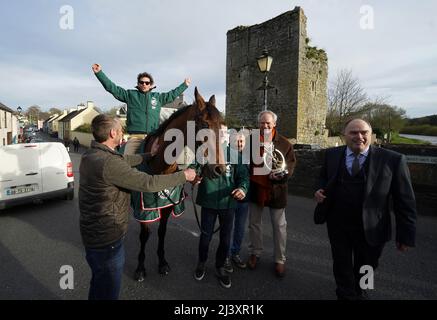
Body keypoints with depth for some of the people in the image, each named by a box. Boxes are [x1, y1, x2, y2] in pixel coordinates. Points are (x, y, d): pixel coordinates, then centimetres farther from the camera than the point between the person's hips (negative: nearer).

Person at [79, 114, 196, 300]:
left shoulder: (89, 155, 1)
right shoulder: (109, 163, -28)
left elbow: (124, 160, 13)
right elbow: (149, 183, -28)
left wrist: (149, 155, 20)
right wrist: (184, 176, -16)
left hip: (91, 233, 9)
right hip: (107, 240, -9)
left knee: (98, 286, 29)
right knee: (108, 292, 11)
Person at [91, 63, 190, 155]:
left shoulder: (158, 97, 20)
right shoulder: (130, 95, 13)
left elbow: (172, 95, 31)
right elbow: (111, 87, 10)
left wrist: (184, 85, 39)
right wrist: (99, 73, 4)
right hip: (135, 137, -2)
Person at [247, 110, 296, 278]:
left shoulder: (284, 143, -2)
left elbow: (291, 162, 0)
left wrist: (282, 173, -18)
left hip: (276, 189, -1)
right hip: (256, 188, 1)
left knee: (279, 225, 11)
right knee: (254, 223, 16)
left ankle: (280, 259, 29)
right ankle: (255, 253, 37)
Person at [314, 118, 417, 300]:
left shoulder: (393, 160, -12)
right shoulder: (332, 155, -3)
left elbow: (404, 201, -8)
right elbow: (324, 178, 13)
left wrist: (405, 235, -7)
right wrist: (321, 191, -9)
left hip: (371, 228, -1)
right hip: (337, 224, 1)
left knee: (365, 267, 23)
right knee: (342, 267, 17)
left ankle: (358, 291, 53)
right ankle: (347, 295, 43)